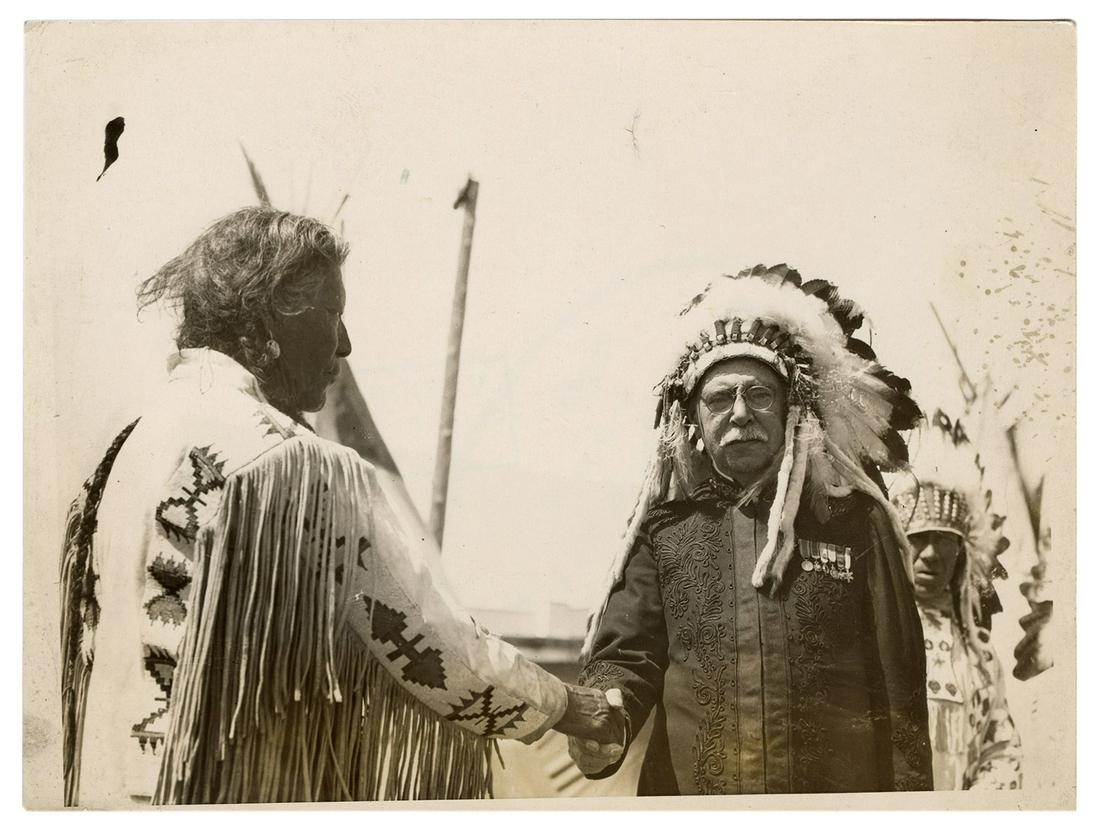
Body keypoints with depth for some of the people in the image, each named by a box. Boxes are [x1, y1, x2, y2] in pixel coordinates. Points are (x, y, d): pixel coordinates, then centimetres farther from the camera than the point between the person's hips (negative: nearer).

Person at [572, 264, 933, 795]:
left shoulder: (854, 520, 3)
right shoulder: (664, 528, 5)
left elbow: (898, 689, 3)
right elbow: (624, 657, 4)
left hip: (838, 786, 0)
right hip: (686, 783, 1)